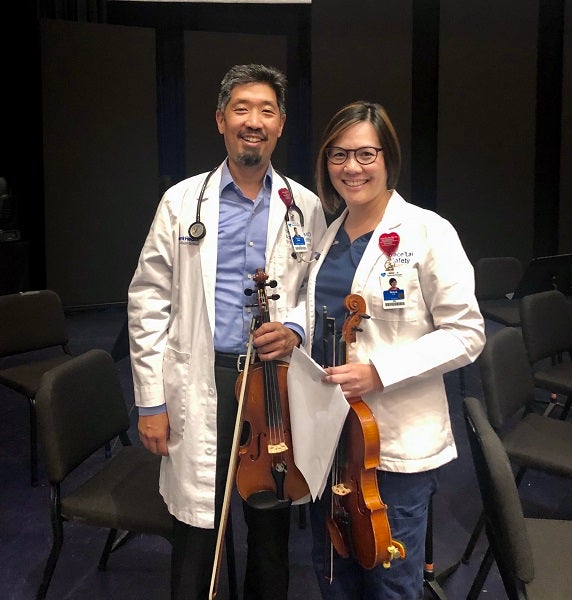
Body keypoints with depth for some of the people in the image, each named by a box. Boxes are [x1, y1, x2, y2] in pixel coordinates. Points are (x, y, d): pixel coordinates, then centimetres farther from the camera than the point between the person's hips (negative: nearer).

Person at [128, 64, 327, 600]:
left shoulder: (305, 207, 5)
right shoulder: (182, 202, 1)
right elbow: (149, 304, 0)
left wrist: (295, 329, -10)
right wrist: (150, 401, -2)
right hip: (201, 384, -1)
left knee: (271, 529, 16)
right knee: (197, 533, 8)